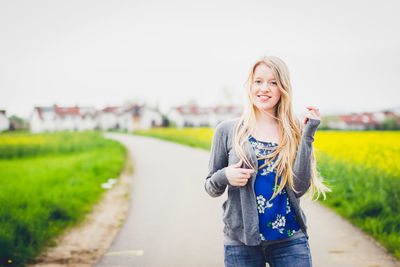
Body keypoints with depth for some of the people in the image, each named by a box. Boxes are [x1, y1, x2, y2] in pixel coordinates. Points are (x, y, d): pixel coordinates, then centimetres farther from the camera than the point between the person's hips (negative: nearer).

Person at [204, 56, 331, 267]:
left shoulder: (295, 131, 2)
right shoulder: (227, 130, 0)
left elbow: (299, 188, -8)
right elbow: (211, 189, 7)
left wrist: (307, 134, -10)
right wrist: (223, 177, -14)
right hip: (241, 242, 0)